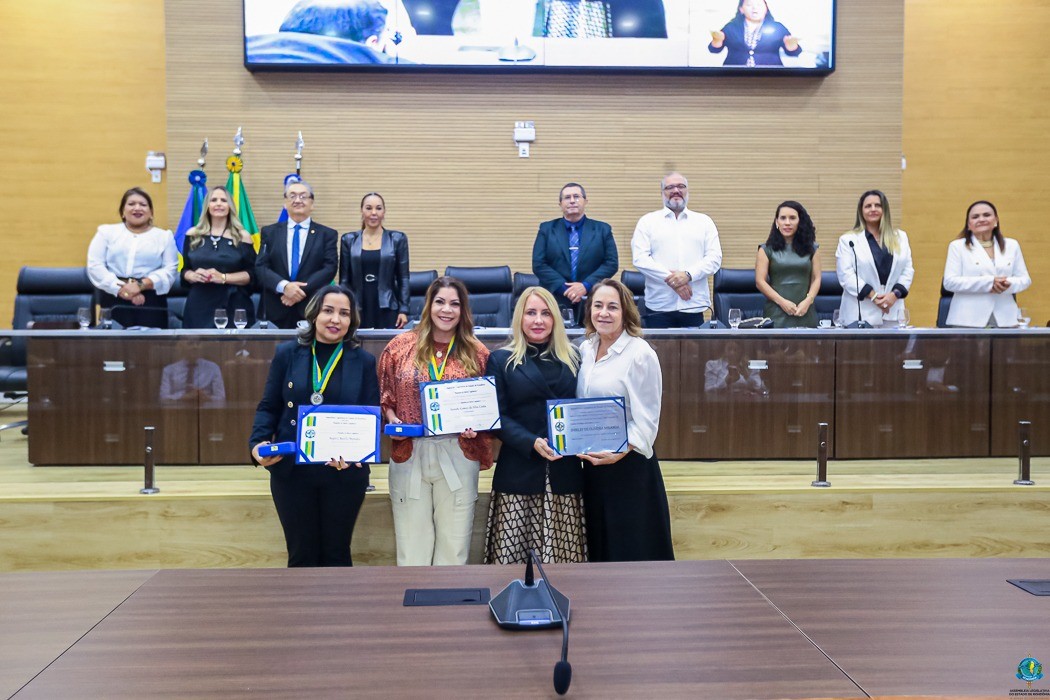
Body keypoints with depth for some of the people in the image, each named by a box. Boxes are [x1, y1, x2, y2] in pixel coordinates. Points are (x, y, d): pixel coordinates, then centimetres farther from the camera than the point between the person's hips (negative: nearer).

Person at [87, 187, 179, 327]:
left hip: (150, 302, 0)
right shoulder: (107, 232, 15)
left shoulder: (164, 236, 14)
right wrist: (121, 289, -10)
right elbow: (95, 265, 4)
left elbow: (170, 269, 2)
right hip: (113, 300, 0)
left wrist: (142, 285, -14)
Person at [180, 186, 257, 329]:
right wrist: (193, 276, -9)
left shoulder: (242, 237, 2)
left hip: (233, 307, -2)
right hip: (199, 306, 2)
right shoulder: (193, 235, 9)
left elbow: (252, 274, -1)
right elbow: (185, 270, 14)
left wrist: (223, 277, -14)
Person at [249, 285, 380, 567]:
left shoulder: (363, 361, 0)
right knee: (301, 554, 12)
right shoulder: (287, 353, 0)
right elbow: (269, 407, 4)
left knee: (336, 553, 13)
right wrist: (259, 442, -14)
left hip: (345, 474, 0)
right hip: (292, 471, 0)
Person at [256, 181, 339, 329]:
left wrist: (303, 290, -16)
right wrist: (284, 286, -16)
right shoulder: (269, 232, 11)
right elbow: (261, 267, 2)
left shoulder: (327, 234, 7)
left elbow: (330, 268, -4)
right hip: (276, 311, 1)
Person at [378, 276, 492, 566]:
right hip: (409, 454, 0)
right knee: (412, 542, 9)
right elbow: (384, 393, 10)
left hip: (458, 457, 0)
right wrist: (392, 419, -7)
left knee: (454, 544, 9)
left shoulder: (477, 353, 3)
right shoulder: (400, 346, 3)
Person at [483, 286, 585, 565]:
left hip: (565, 471, 2)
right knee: (511, 549, -3)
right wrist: (532, 443, -16)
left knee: (564, 551, 1)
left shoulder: (572, 358, 14)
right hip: (519, 471, -2)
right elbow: (498, 416, -2)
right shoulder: (502, 360, 6)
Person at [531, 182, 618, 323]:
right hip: (556, 302, 0)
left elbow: (612, 263, 2)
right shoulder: (547, 229, 9)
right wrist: (564, 288, -11)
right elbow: (538, 265, 1)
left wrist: (586, 285, -12)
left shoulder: (602, 229, 10)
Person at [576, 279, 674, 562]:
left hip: (629, 465, -6)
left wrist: (619, 453, -24)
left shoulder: (641, 354, -12)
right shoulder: (585, 350, 7)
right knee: (599, 547, 16)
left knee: (634, 549, 2)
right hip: (592, 464, 6)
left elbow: (646, 419, -14)